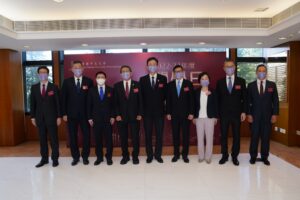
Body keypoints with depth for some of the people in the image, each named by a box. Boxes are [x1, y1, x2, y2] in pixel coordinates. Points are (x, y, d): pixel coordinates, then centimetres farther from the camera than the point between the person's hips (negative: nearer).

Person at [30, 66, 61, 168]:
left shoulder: (54, 87, -1)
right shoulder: (34, 87, 8)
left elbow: (58, 103, -3)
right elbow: (32, 103, 8)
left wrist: (59, 116, -7)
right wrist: (33, 117, 3)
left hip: (51, 117, -3)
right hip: (40, 117, 3)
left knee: (53, 139, 4)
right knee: (42, 139, 9)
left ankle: (55, 159, 14)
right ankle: (44, 159, 19)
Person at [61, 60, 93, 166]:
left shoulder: (89, 81, 1)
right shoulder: (67, 82, 4)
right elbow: (64, 98, 3)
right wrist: (64, 113, -3)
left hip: (85, 113, -1)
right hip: (71, 114, 1)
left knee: (86, 136, 5)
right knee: (72, 137, 8)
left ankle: (85, 156, 21)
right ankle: (75, 157, 23)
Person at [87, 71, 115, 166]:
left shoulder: (110, 90, 5)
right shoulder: (92, 90, 6)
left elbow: (113, 104, 4)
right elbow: (89, 105, 5)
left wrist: (113, 116, -3)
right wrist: (89, 117, -1)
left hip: (108, 118, 0)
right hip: (96, 118, 1)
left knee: (108, 138, 5)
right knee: (97, 139, 6)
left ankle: (109, 157, 17)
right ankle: (99, 157, 19)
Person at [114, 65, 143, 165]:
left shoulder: (137, 84, 3)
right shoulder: (117, 86, 5)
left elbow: (140, 100, 2)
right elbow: (115, 102, 4)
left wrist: (140, 114, -5)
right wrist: (117, 114, -5)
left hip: (134, 116, -1)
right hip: (121, 116, 1)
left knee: (135, 137, 4)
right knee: (123, 138, 8)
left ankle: (135, 156, 21)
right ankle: (125, 156, 24)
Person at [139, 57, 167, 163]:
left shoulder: (163, 78, 2)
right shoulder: (142, 79, 3)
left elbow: (165, 94, 5)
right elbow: (141, 96, 1)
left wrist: (159, 102, 2)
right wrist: (141, 110, -3)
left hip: (159, 111, 0)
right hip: (147, 112, 0)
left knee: (159, 135, 7)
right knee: (148, 135, 8)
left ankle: (158, 155, 22)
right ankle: (149, 155, 22)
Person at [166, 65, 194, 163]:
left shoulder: (188, 83, 0)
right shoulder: (170, 84, 5)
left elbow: (191, 99, -2)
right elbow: (168, 99, 5)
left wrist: (191, 113, -7)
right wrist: (168, 113, 0)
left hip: (185, 114, -1)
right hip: (174, 114, 2)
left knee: (186, 134, 6)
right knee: (175, 135, 8)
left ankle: (185, 154, 19)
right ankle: (176, 154, 20)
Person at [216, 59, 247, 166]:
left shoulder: (241, 81, 2)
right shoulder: (220, 82, 4)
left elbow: (244, 98, 2)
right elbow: (218, 99, 4)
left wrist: (244, 111, -5)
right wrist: (217, 113, 0)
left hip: (236, 113, 0)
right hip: (223, 114, 1)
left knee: (236, 136, 7)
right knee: (223, 135, 7)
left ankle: (235, 156, 21)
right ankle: (224, 156, 21)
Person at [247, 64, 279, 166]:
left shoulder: (272, 85, 5)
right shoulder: (251, 85, 3)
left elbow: (275, 101, 3)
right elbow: (248, 101, 2)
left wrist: (275, 114, -3)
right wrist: (248, 114, -5)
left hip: (267, 116, 1)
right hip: (255, 115, -1)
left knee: (266, 137, 7)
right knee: (254, 136, 5)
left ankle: (264, 157, 19)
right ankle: (253, 156, 17)